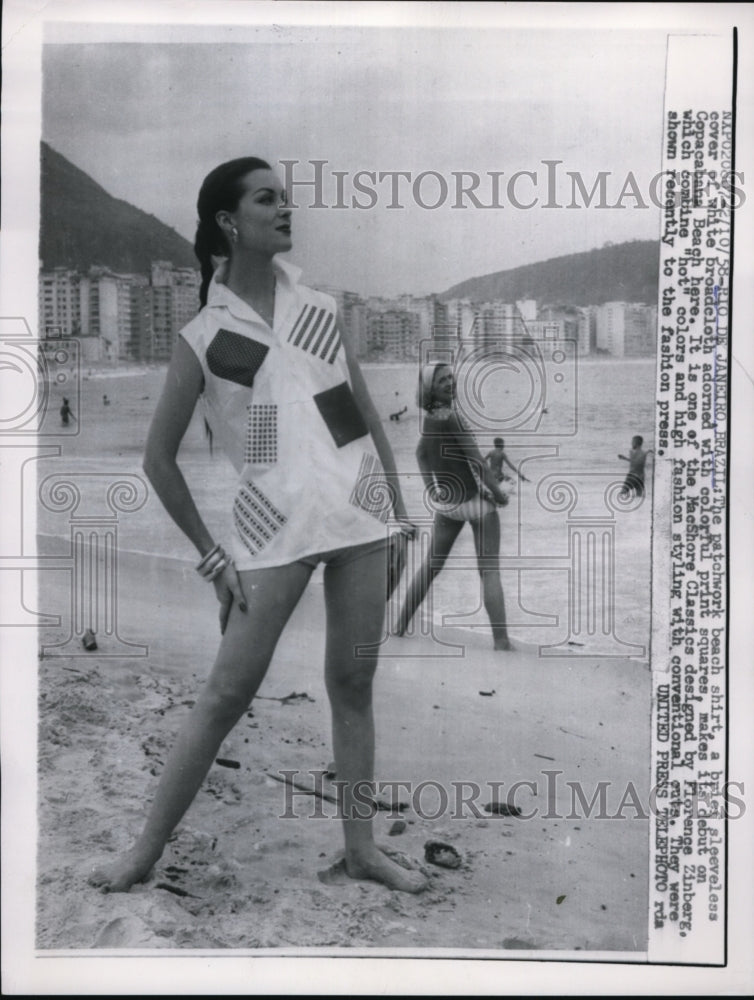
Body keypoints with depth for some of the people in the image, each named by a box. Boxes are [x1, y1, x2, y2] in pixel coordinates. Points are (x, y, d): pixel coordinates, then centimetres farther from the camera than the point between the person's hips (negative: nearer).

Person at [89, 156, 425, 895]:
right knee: (227, 692, -4)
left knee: (353, 683, 7)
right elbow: (158, 459, 2)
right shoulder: (203, 336, 0)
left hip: (358, 505, 4)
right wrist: (211, 556, -1)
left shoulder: (318, 307, 11)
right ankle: (146, 850, 11)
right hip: (273, 520, -3)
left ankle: (360, 848, 19)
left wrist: (398, 505, 11)